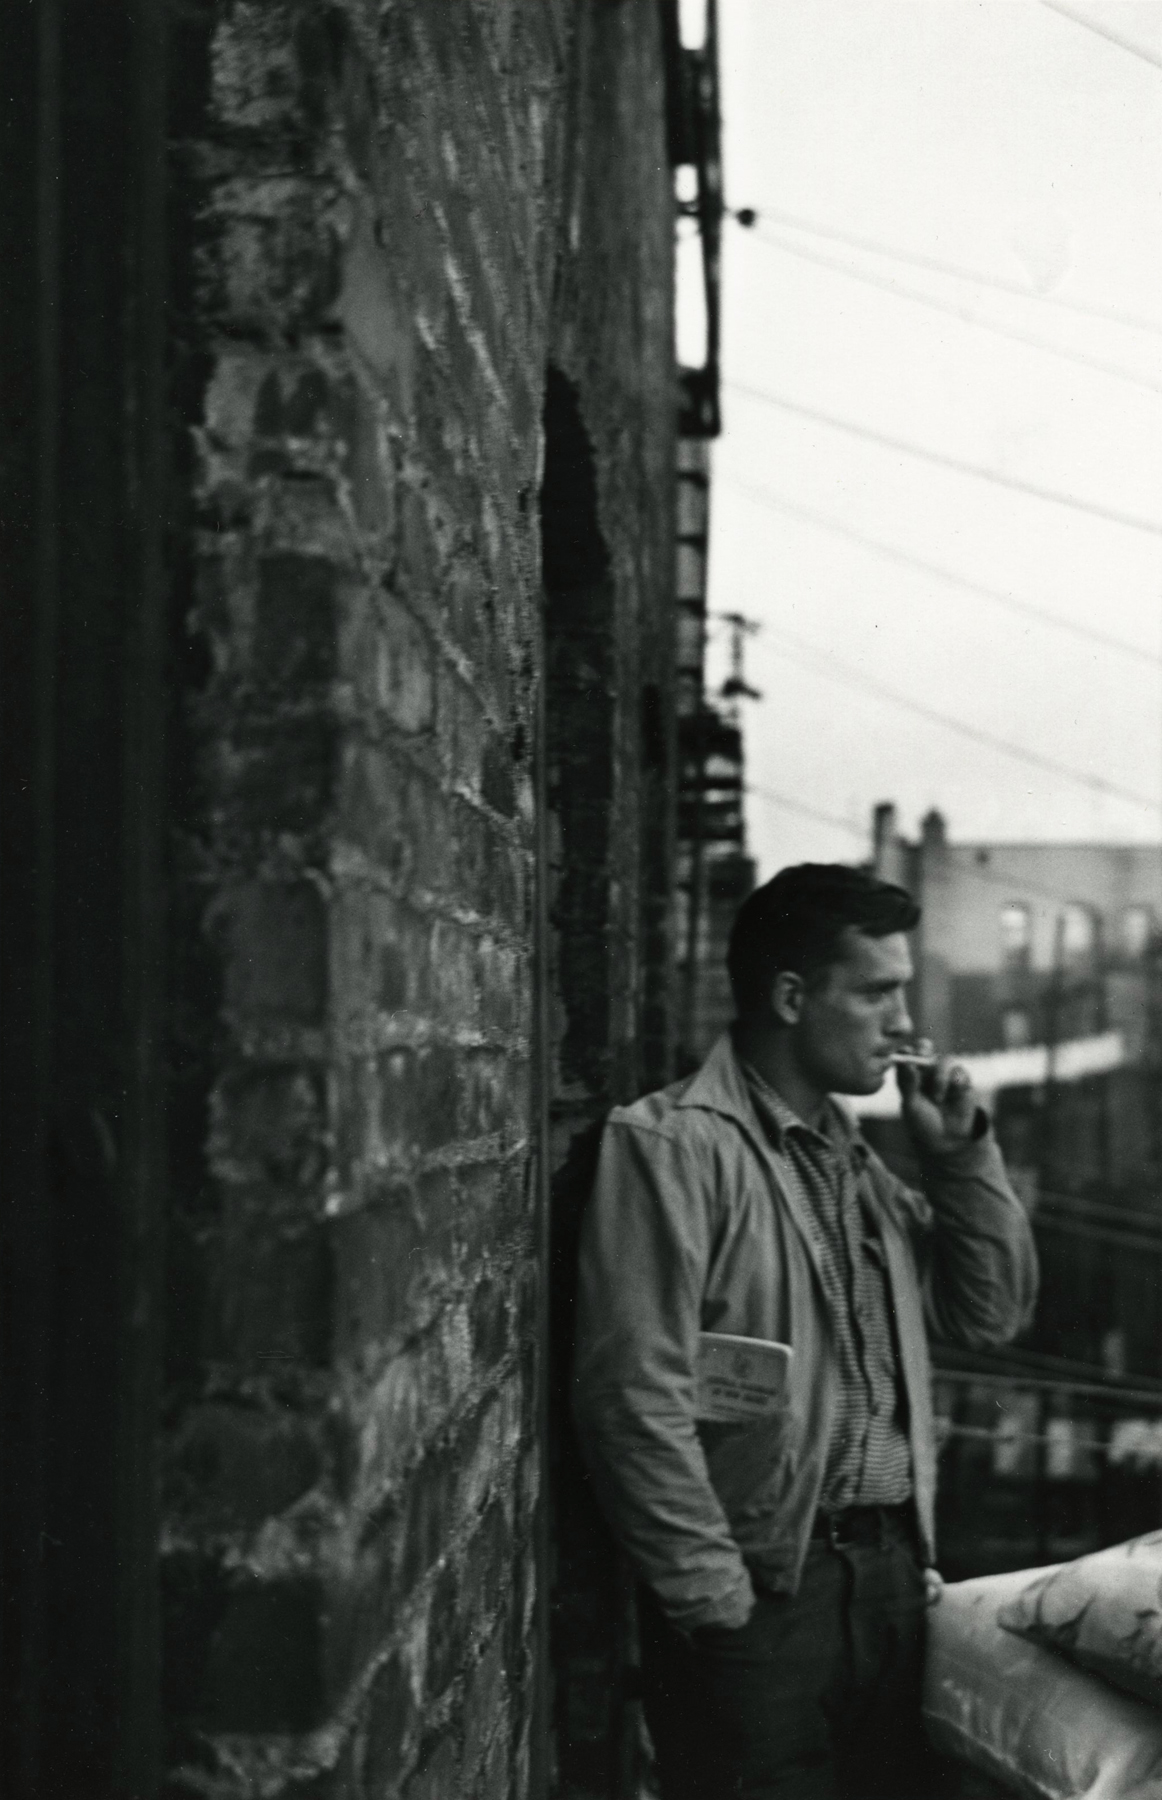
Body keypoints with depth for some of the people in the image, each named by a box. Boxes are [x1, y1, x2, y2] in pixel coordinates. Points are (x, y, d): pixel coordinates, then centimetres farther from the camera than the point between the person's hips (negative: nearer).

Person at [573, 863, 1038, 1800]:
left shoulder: (854, 1158, 15)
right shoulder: (674, 1145, -11)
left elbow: (993, 1313, 17)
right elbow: (636, 1398, -17)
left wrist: (962, 1154, 6)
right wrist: (718, 1603, -16)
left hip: (890, 1573, 7)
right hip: (760, 1594, -7)